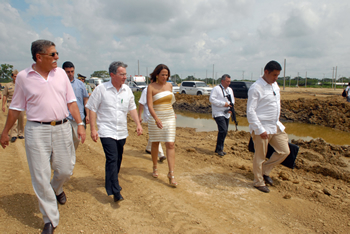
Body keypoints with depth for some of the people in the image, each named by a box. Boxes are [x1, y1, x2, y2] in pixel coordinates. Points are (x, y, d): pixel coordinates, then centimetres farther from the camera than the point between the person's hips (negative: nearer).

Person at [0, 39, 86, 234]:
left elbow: (71, 101, 7)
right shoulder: (23, 77, -2)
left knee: (65, 170, 10)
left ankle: (57, 189, 47)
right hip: (37, 131, -2)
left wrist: (80, 123, 0)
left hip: (62, 128, 2)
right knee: (40, 177, 2)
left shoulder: (61, 73, 4)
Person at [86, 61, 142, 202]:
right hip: (107, 131, -5)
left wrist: (138, 124, 5)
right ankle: (115, 191, -8)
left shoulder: (127, 90, 5)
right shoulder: (101, 89, -8)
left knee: (118, 159, 15)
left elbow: (132, 108, 14)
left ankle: (112, 180, 39)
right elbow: (92, 109, -5)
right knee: (112, 159, -12)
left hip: (122, 131, 5)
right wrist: (93, 129, -9)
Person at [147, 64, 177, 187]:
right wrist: (156, 119, -31)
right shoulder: (151, 87, -8)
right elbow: (150, 105, -17)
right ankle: (155, 167, 34)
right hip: (155, 119, -3)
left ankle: (171, 174, -1)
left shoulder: (169, 85, 6)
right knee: (155, 144, 11)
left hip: (169, 118, 3)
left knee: (170, 145, -4)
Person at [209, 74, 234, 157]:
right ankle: (219, 149, -6)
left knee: (224, 131, 9)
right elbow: (211, 99, -15)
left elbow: (232, 100, 21)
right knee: (223, 130, -19)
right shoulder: (216, 88, -7)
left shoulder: (230, 90, 16)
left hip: (226, 114, 8)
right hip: (218, 113, -8)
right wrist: (223, 104, -18)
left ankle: (219, 149, 21)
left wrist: (231, 108, 1)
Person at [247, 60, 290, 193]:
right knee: (260, 156, 5)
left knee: (284, 151, 12)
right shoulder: (256, 88, -16)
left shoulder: (275, 85, 10)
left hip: (276, 126, 8)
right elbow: (250, 111, -20)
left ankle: (265, 171, 30)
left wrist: (277, 122, 16)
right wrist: (260, 130, -22)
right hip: (262, 128, -8)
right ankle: (259, 182, 25)